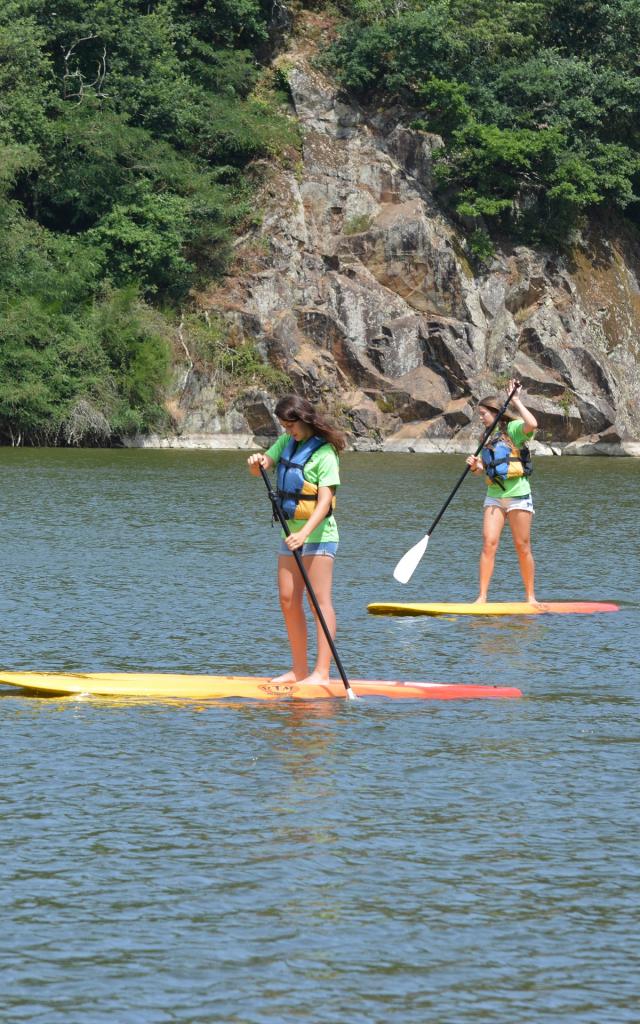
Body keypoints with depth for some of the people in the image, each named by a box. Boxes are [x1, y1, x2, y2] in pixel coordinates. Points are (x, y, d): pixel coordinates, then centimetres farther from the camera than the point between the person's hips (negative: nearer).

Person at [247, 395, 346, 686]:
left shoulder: (325, 454, -15)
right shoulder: (287, 442, 9)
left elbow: (325, 501, -21)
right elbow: (261, 468, 9)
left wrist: (304, 533, -33)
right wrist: (257, 462, -16)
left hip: (317, 533, -8)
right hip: (291, 533, 8)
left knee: (320, 600, -9)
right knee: (288, 600, 6)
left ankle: (322, 671, -12)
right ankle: (299, 670, 12)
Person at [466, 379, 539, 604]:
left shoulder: (513, 429, -6)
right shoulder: (488, 437, 15)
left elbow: (532, 424, -28)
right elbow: (481, 469, 16)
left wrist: (516, 401, -20)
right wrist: (475, 466, -7)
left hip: (518, 495, -6)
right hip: (494, 496, 6)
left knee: (522, 547, 1)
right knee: (489, 543, -6)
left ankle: (531, 597, 11)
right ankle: (482, 597, -9)